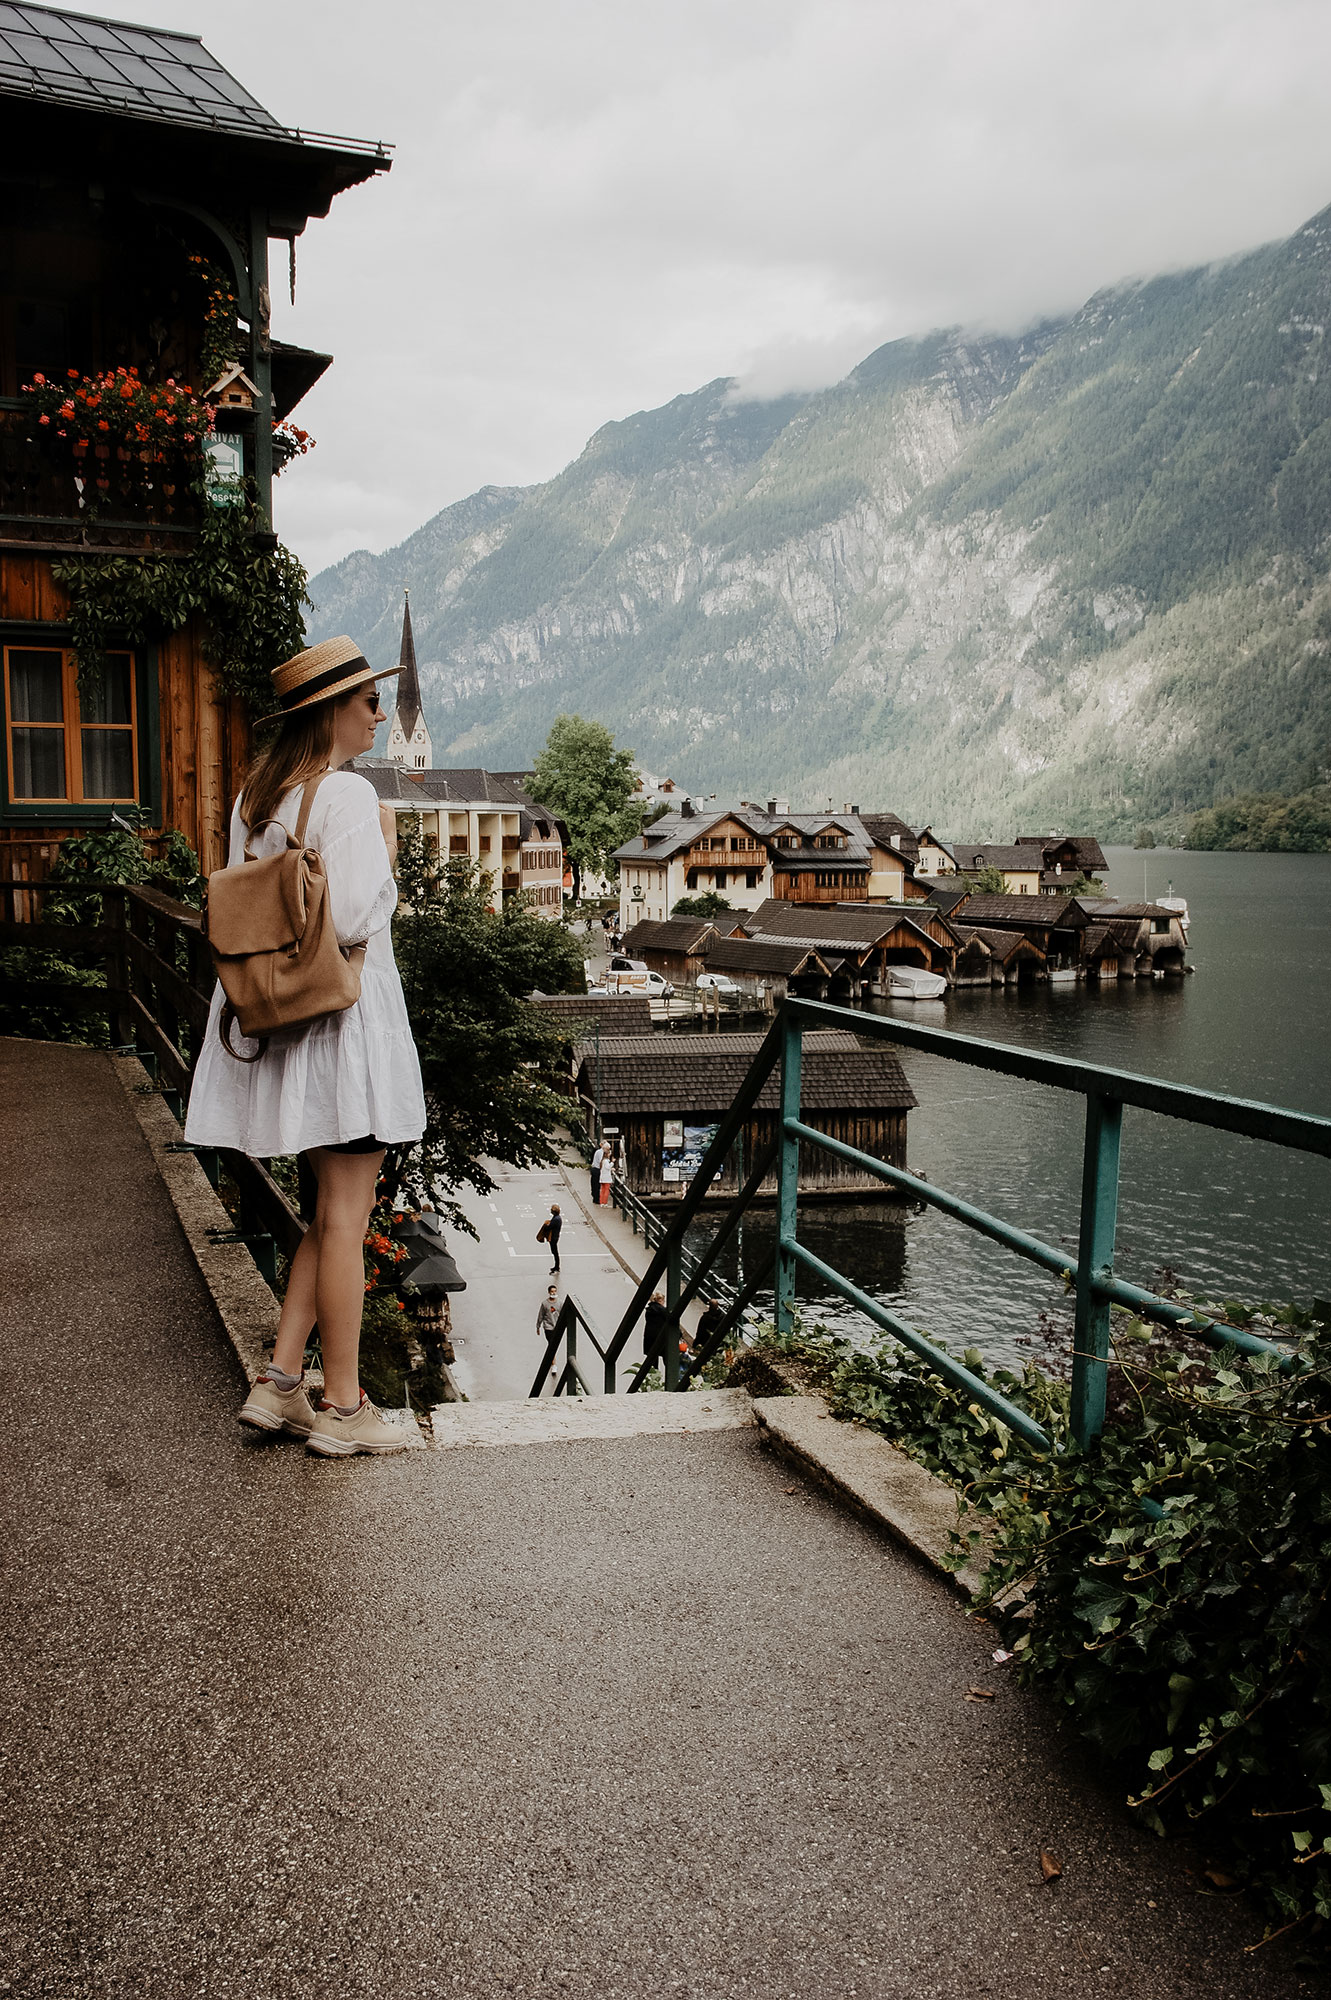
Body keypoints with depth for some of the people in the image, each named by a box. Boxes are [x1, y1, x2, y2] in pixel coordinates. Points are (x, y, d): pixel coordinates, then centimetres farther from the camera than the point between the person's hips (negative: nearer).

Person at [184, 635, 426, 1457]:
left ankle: (280, 1382, 19)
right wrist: (386, 848, -7)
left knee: (333, 1213, 17)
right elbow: (352, 918, -20)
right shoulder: (346, 794, -15)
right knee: (345, 1217, 1)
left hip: (280, 1013, 9)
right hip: (345, 1011, -9)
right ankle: (342, 1406, 11)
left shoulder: (256, 796, 11)